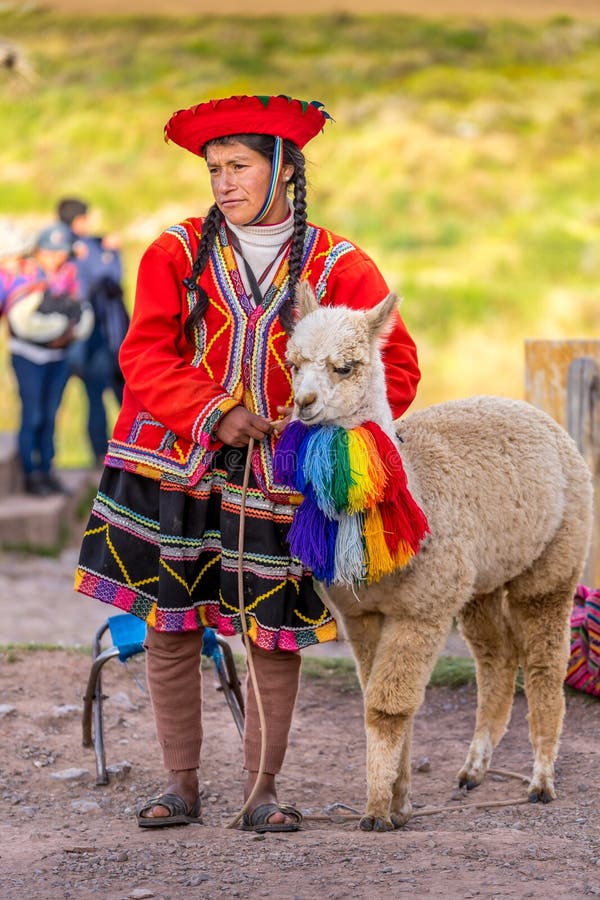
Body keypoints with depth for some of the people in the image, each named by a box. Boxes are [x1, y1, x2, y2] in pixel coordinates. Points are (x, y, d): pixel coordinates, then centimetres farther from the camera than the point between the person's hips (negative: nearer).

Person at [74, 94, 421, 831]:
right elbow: (146, 357, -2)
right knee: (168, 625, 2)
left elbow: (395, 369, 2)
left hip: (278, 477, -1)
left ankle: (261, 790, 12)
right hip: (174, 462, 1)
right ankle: (180, 785, 14)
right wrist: (215, 412, -16)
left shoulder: (339, 267, 1)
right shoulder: (177, 253, 3)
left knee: (276, 632, 0)